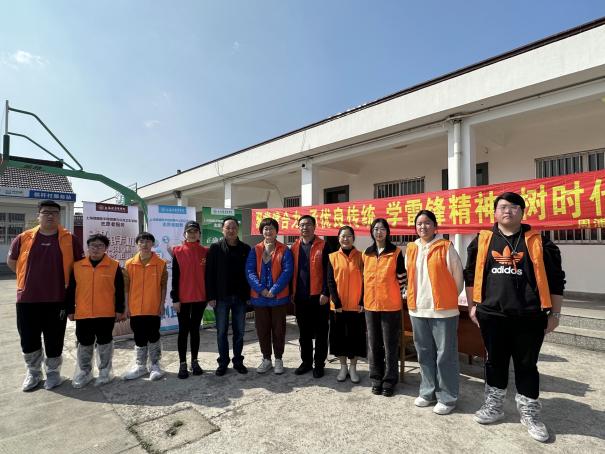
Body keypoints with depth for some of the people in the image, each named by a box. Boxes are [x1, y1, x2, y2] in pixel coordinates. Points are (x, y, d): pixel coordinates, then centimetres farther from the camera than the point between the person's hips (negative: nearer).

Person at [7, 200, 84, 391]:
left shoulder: (70, 240, -3)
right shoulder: (23, 238, 1)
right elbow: (11, 261, 16)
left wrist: (67, 282, 4)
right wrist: (30, 277, 10)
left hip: (57, 300, -1)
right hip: (27, 299, 2)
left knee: (54, 339, 8)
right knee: (28, 339, 12)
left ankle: (53, 372, 27)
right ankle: (33, 372, 32)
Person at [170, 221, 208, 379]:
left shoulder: (205, 252, 3)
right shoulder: (177, 251, -1)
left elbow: (208, 275, 7)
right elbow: (175, 276, -3)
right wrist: (175, 298, -6)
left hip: (200, 297, 2)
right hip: (183, 298, -1)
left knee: (195, 329, 12)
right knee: (183, 330, 5)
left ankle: (194, 361, 23)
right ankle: (182, 364, 15)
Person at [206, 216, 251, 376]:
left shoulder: (245, 249, 4)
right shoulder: (215, 248, -1)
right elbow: (209, 273, -4)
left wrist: (249, 294, -1)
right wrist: (211, 296, -9)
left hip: (240, 297, 2)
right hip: (221, 297, -1)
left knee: (239, 331, 10)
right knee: (222, 332, 8)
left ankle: (238, 361, 24)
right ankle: (223, 362, 22)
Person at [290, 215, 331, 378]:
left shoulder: (323, 246, -4)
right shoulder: (295, 247, 10)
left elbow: (327, 272, -8)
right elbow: (291, 271, 13)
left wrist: (325, 292, -14)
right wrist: (291, 292, 8)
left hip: (318, 296, -4)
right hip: (300, 297, 5)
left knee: (320, 332, 7)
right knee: (304, 332, 15)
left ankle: (319, 364, 20)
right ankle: (306, 361, 29)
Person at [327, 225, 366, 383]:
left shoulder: (361, 257, 1)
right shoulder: (332, 257, 2)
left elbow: (365, 281, 0)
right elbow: (330, 282, -1)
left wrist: (362, 302, -7)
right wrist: (336, 303, -8)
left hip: (356, 305, 0)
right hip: (338, 305, 1)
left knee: (356, 336, 7)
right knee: (339, 335, 9)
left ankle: (353, 367, 24)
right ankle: (343, 367, 26)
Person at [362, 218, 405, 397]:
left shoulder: (396, 252, -4)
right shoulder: (366, 254, 8)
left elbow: (401, 277, -1)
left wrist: (398, 296, 1)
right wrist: (364, 299, 13)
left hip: (390, 305, -4)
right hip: (370, 305, 4)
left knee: (390, 344, 5)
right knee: (373, 344, 11)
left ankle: (389, 381, 19)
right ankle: (376, 379, 25)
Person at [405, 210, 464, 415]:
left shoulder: (446, 247, -7)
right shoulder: (411, 249, 7)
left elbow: (458, 277, -1)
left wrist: (449, 298, 7)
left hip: (443, 309, -5)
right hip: (417, 309, 5)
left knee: (445, 355, 4)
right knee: (424, 354, 16)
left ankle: (447, 398, 19)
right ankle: (427, 392, 31)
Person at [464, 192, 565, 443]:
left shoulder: (538, 241, 0)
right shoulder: (482, 240, 3)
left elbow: (555, 279, 3)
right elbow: (471, 274, 10)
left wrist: (554, 313, 2)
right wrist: (472, 305, 9)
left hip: (529, 318, -1)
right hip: (491, 315, 1)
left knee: (526, 365, 11)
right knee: (495, 362, 14)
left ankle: (529, 413, 30)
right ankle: (494, 406, 31)